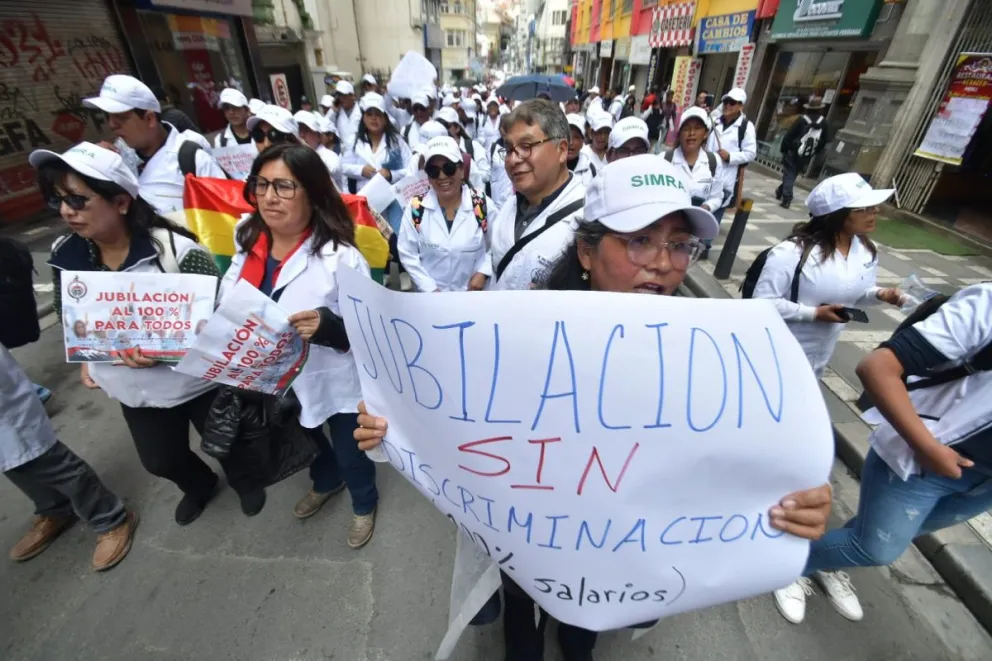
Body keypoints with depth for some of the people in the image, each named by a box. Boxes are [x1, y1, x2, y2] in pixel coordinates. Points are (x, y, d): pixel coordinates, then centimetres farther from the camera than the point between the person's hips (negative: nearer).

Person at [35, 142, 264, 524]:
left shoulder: (177, 250, -26)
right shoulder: (65, 257, -6)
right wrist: (86, 357, 0)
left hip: (197, 379, -5)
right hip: (135, 390, 6)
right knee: (160, 460, 24)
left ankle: (244, 480, 52)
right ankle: (198, 485, 58)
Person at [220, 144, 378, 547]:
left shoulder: (340, 258, -25)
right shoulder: (248, 245, -5)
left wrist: (330, 327, -42)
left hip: (334, 381, -6)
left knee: (349, 453, 17)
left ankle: (364, 504, 51)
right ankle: (326, 481, 65)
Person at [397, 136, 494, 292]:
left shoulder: (483, 205, -13)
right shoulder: (416, 208, -11)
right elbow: (407, 254, -7)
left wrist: (483, 272, -16)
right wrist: (430, 288, -12)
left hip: (473, 293, 0)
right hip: (429, 295, 0)